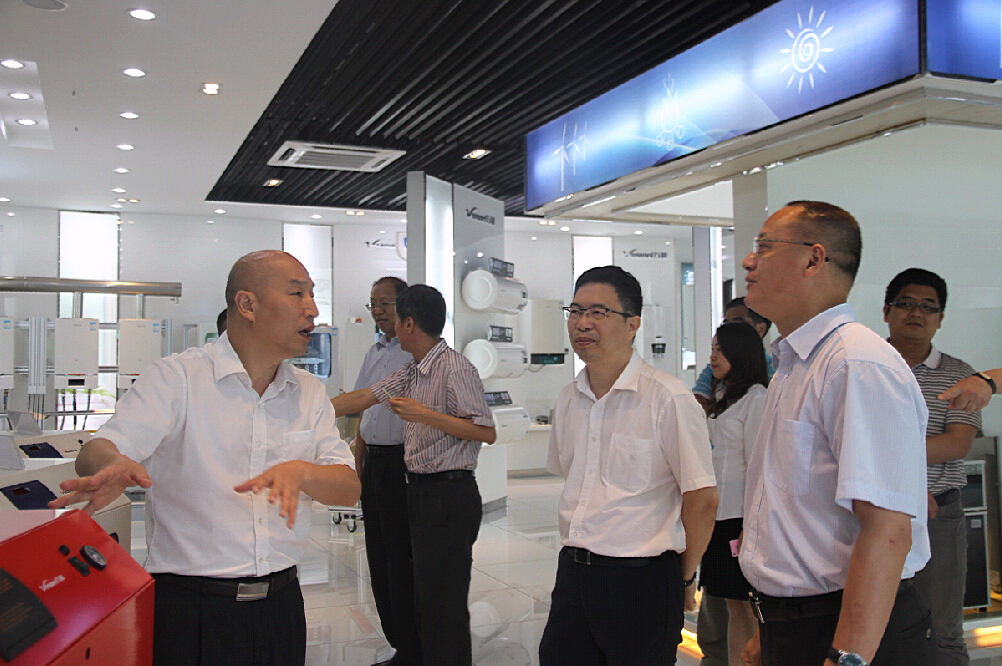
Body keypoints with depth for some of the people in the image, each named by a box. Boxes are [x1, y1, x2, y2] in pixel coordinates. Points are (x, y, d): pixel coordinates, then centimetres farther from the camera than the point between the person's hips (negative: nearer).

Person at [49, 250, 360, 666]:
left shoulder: (310, 392, 7)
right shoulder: (176, 377, -7)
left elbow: (349, 488, -2)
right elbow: (96, 453, -17)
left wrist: (302, 472, -24)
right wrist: (113, 468, -41)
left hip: (280, 604, 4)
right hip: (190, 610, -4)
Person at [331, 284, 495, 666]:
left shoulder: (454, 367, -14)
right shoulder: (412, 373, 14)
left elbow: (486, 432, -18)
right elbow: (362, 398, 22)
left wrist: (423, 413, -21)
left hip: (449, 495, -9)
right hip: (421, 492, 9)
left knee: (444, 604, -3)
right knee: (425, 596, 16)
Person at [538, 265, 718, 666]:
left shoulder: (668, 399, -13)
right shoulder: (568, 399, 7)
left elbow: (702, 499, -10)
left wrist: (684, 577, -1)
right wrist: (577, 548, 16)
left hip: (640, 582, -6)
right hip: (573, 573, 6)